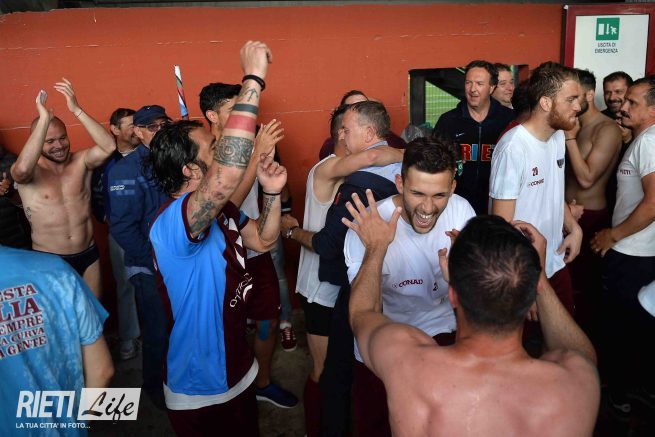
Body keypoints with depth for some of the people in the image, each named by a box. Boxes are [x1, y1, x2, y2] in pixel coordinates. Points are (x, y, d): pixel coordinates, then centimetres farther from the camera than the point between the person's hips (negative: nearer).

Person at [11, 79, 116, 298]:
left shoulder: (81, 161, -2)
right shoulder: (30, 172, -8)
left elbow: (109, 147, -21)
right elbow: (22, 168, -33)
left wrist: (77, 110, -26)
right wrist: (44, 119, -31)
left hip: (88, 256, 2)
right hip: (48, 262, -2)